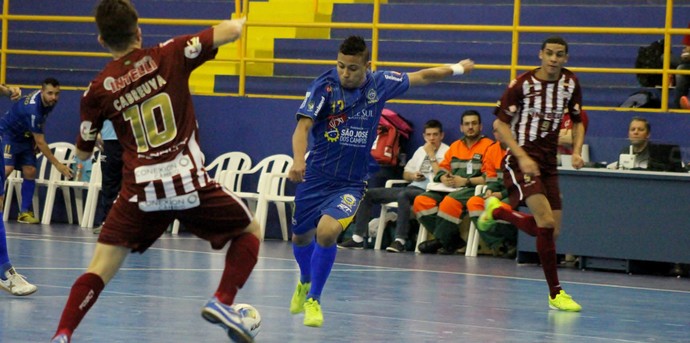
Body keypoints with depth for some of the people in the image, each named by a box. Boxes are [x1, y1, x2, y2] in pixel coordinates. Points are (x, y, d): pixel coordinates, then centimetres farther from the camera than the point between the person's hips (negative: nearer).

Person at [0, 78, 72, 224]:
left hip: (25, 136, 8)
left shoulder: (50, 102, -11)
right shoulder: (33, 109, -36)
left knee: (30, 171, -4)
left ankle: (25, 212, 0)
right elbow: (40, 142, -30)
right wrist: (57, 165, -27)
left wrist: (36, 141, 4)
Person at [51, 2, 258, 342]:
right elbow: (229, 31, 1)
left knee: (100, 268, 6)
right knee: (249, 231, 20)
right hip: (190, 183, -1)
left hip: (141, 191, 1)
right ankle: (223, 302, 1)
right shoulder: (168, 56, 0)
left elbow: (83, 152, 15)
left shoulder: (98, 90, 4)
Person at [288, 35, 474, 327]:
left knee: (327, 231, -25)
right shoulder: (325, 85, -13)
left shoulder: (380, 84, -4)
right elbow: (303, 125, -21)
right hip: (316, 175, 0)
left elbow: (421, 77, 13)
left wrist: (456, 68, 24)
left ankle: (313, 299, -6)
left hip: (351, 182, 0)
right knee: (301, 237, 14)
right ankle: (305, 282, 49)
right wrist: (299, 160, -39)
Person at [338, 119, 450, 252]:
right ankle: (358, 238, -6)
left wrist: (431, 155, -10)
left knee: (403, 195, -41)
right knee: (369, 193, -1)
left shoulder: (446, 151, -1)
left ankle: (400, 240, -41)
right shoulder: (421, 150, 23)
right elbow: (405, 173, 26)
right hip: (412, 187, 8)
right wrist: (413, 175, 4)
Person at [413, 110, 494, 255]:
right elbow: (442, 170, 23)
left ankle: (441, 240, -19)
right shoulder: (455, 146, 23)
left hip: (473, 190, -7)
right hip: (451, 188, 7)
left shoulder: (488, 145, 0)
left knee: (450, 202, -37)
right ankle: (453, 241, -18)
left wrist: (465, 181, -16)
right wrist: (444, 179, -2)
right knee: (421, 201, -16)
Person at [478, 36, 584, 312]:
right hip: (520, 160, -6)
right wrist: (522, 157, -19)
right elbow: (500, 124, -8)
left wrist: (577, 151, -1)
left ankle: (498, 211, 29)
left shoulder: (571, 84, 4)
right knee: (546, 221, -22)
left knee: (550, 231, 2)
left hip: (548, 162, 6)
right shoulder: (522, 84, -11)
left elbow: (578, 121, 17)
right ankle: (555, 292, -13)